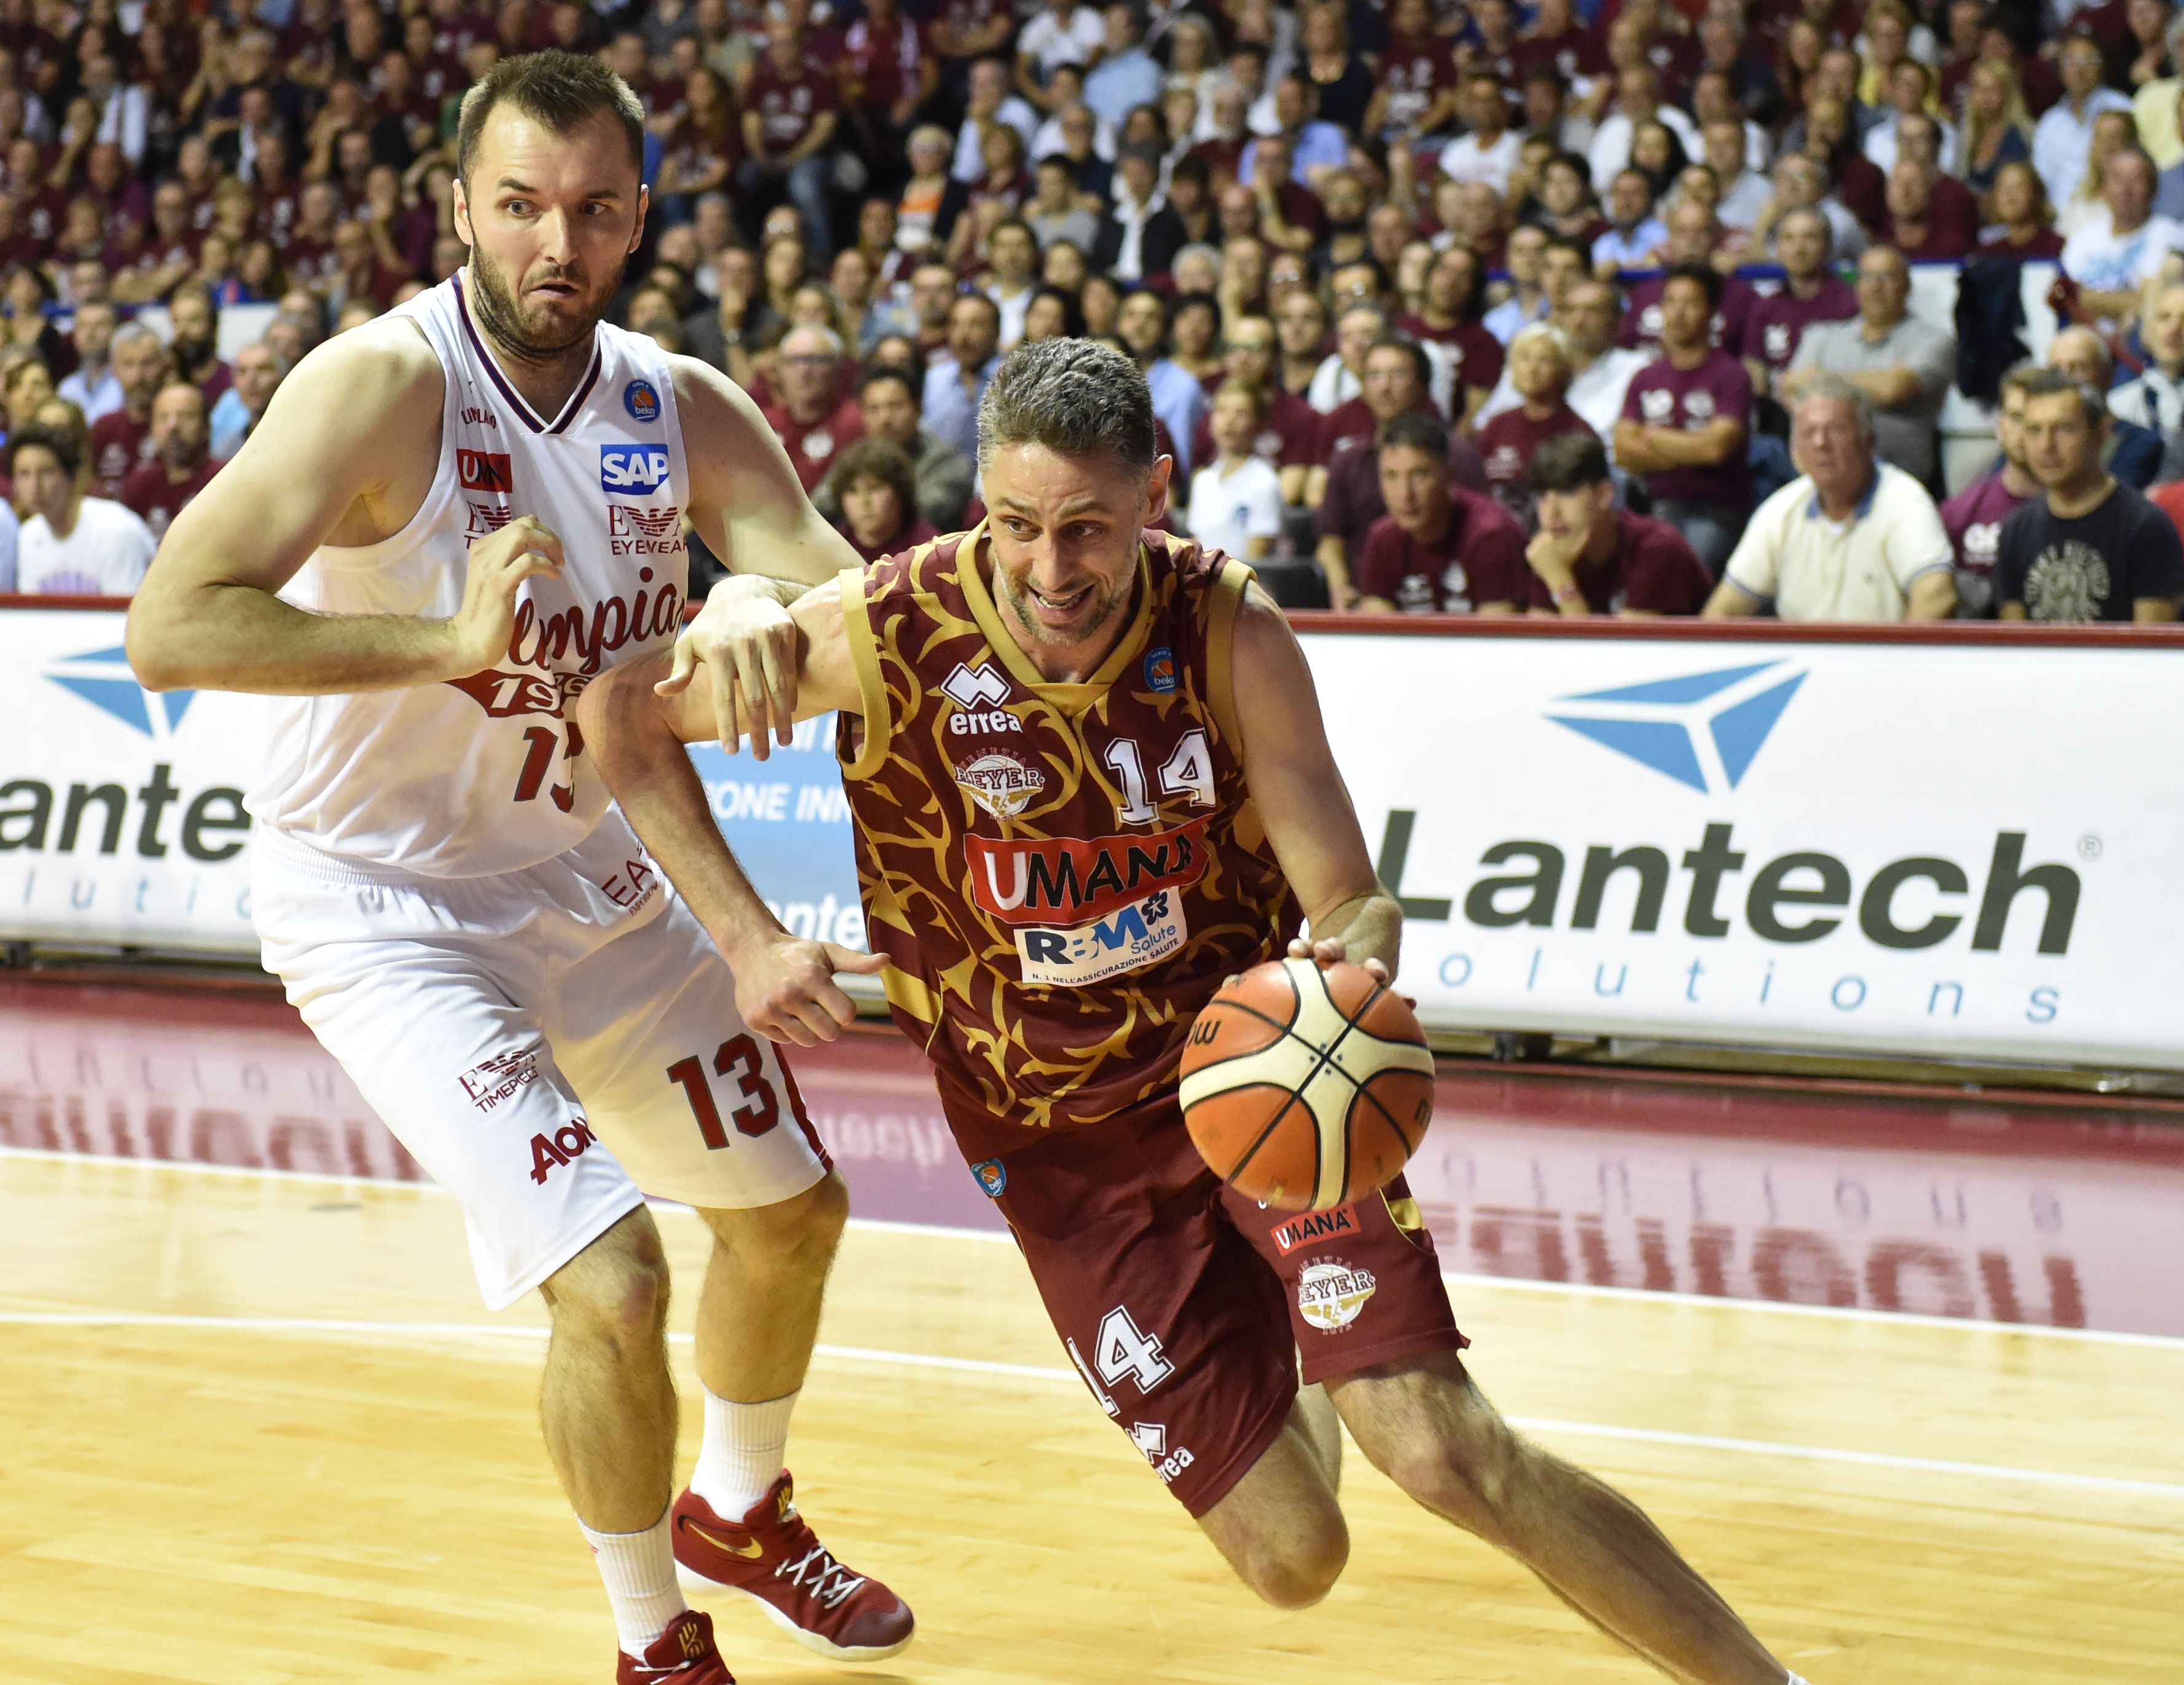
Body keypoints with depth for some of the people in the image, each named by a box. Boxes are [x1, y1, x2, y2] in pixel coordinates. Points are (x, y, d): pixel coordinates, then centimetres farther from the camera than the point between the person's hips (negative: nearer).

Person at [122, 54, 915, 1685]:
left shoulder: (685, 408, -6)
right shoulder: (388, 384, -25)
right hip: (384, 902, -7)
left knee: (791, 1206, 20)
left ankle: (739, 1510, 48)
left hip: (592, 873, 7)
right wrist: (449, 643, -41)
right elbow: (171, 629, -33)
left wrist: (765, 616, -40)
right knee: (610, 1280, -18)